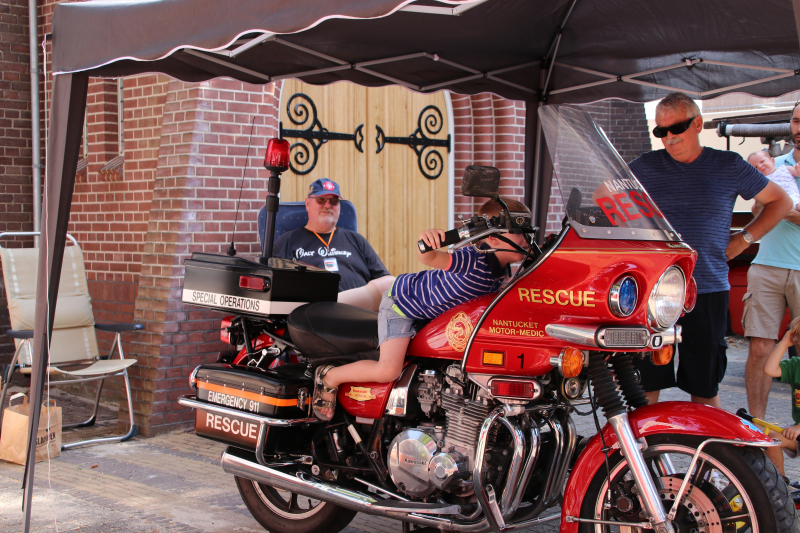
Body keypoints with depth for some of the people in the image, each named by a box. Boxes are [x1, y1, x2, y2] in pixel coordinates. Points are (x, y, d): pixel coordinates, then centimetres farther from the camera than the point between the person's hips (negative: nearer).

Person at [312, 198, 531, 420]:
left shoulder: (500, 271, -7)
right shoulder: (475, 260, -35)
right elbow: (429, 258, -49)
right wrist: (426, 242, -71)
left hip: (431, 308, 9)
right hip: (402, 300, -9)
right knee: (388, 371, -22)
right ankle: (329, 377, 2)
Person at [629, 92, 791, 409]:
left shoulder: (729, 165, 7)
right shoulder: (645, 166, 7)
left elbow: (780, 201, 17)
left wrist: (743, 240, 8)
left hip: (708, 291, 0)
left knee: (704, 386, 7)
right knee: (645, 381, 1)